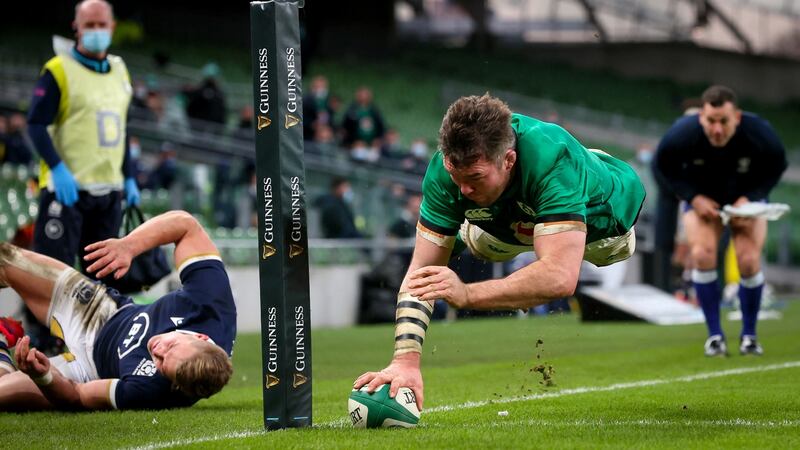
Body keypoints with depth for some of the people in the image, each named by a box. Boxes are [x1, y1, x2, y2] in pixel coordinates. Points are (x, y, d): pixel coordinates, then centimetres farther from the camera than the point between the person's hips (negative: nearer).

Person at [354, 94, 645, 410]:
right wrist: (406, 360, -52)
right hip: (511, 223, 2)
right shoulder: (445, 171, -38)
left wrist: (466, 294, -67)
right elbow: (421, 271, -38)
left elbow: (560, 277, -60)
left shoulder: (552, 159, -50)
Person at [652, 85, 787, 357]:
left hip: (747, 197, 0)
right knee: (702, 255, -20)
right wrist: (693, 198, -21)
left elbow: (775, 168, -9)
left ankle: (749, 334, 7)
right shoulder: (682, 135, -31)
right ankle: (715, 335, -5)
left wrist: (749, 199, -23)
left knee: (749, 260, -15)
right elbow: (663, 168, -10)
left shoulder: (759, 134, -30)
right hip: (702, 199, 0)